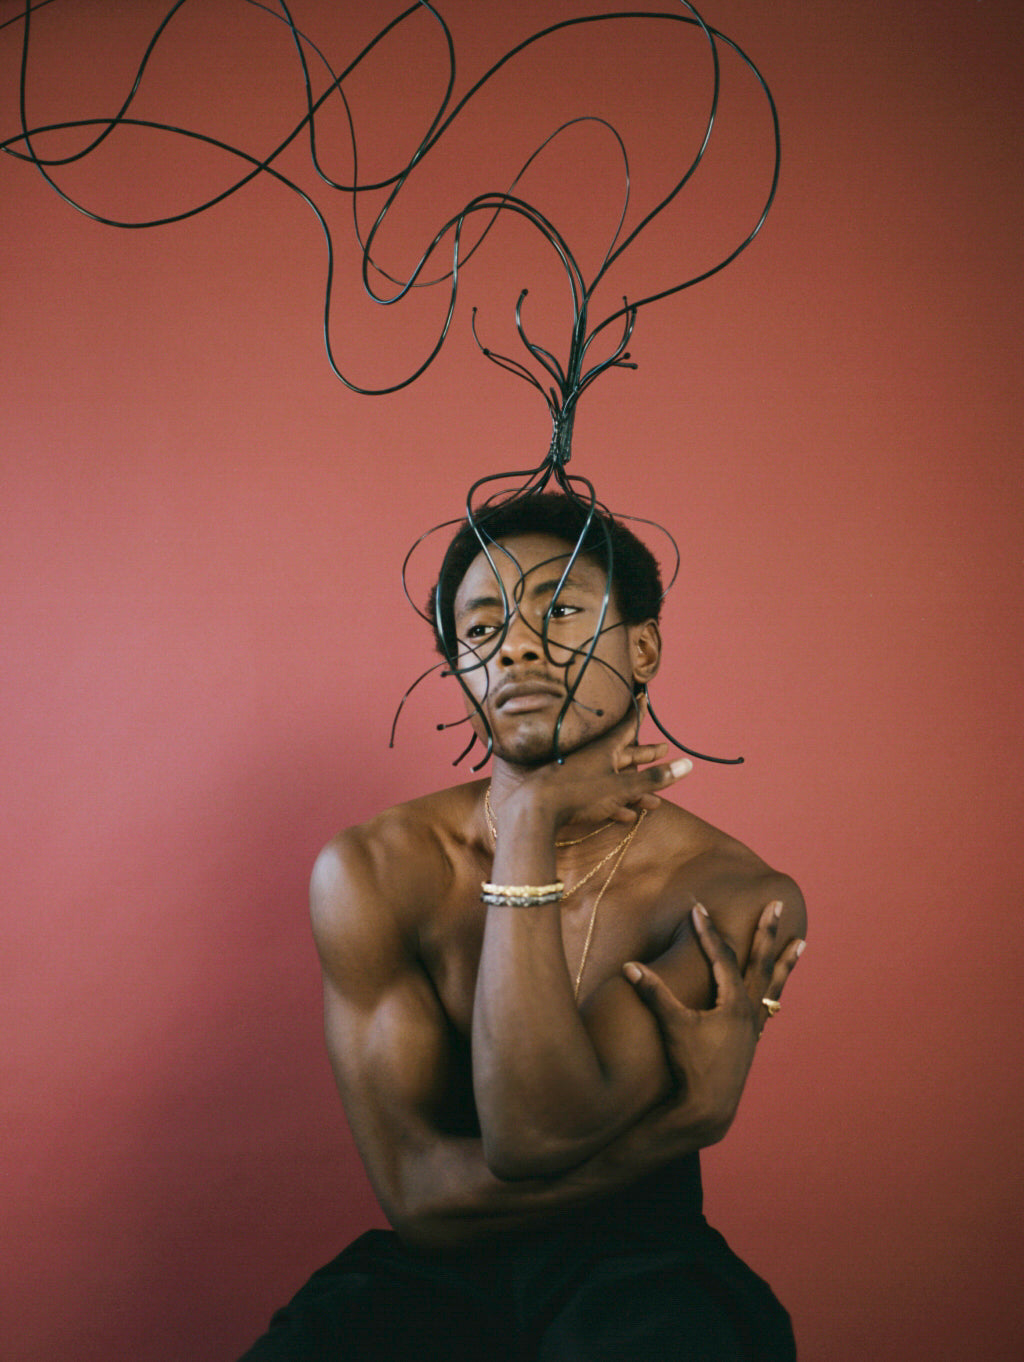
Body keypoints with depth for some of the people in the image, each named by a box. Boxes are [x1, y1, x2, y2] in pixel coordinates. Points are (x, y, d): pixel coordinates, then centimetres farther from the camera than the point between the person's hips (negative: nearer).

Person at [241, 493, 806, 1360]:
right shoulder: (373, 874, -7)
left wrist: (531, 819, -22)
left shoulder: (737, 898, -11)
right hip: (428, 1277, 2)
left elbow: (536, 1135, -23)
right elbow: (421, 1199, -12)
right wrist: (689, 1118, -18)